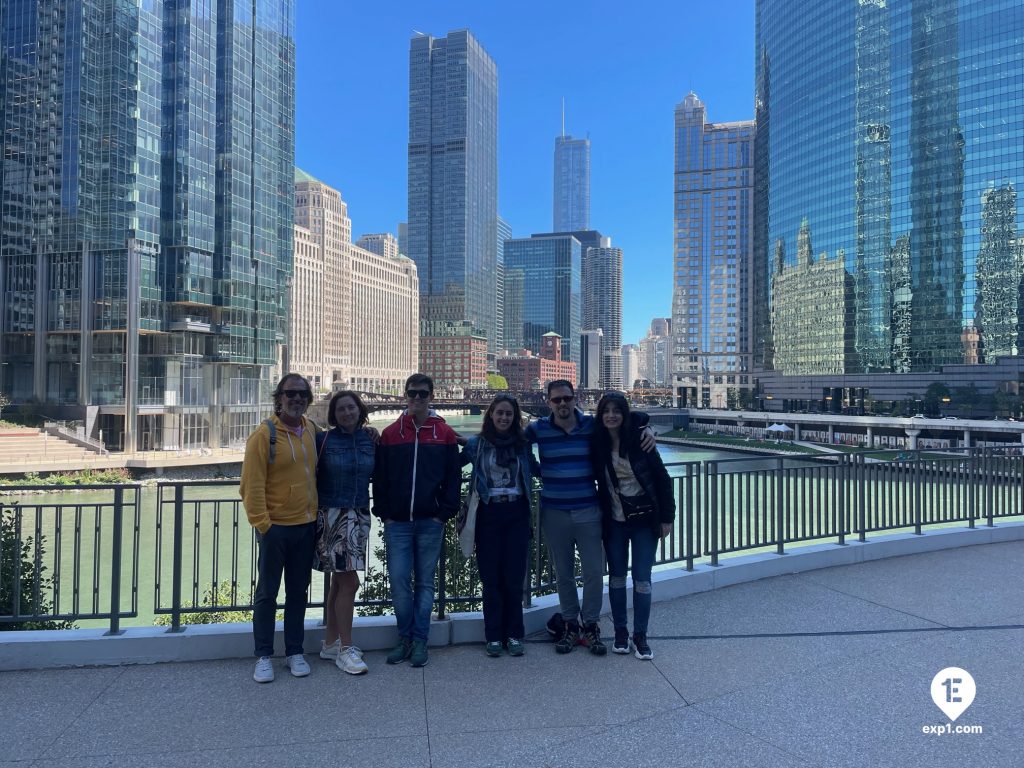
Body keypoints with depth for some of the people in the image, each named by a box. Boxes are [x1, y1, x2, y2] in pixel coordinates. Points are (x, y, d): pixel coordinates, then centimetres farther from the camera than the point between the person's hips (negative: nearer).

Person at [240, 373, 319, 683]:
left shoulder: (311, 430, 4)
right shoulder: (264, 434, -12)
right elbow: (252, 485, -13)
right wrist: (262, 523, -16)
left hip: (306, 525, 5)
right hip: (276, 527, -5)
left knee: (298, 591, 13)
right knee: (267, 592, 6)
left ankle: (295, 652, 24)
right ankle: (263, 656, 19)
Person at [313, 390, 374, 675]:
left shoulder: (370, 440, 6)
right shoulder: (324, 440, -5)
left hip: (359, 517, 5)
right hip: (332, 516, -4)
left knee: (339, 582, 12)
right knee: (349, 583, -6)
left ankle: (330, 643, 24)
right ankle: (345, 649, 5)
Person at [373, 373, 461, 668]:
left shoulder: (445, 434, 3)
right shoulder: (390, 434, 5)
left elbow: (453, 477, 3)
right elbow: (380, 478, 6)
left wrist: (444, 513, -4)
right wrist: (384, 513, 0)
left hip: (430, 522, -1)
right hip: (397, 522, 1)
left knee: (425, 582, 7)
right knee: (399, 580, 0)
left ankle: (419, 640, 18)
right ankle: (405, 637, 18)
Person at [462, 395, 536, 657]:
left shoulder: (523, 444, 7)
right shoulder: (476, 444, 2)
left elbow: (534, 470, 15)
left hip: (517, 514, 1)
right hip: (489, 514, -1)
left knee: (514, 577, 4)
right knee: (491, 577, 4)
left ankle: (514, 634, 16)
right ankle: (493, 635, 15)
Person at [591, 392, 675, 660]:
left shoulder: (639, 440, -11)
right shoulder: (597, 444, -5)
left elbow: (662, 479, -7)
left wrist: (667, 517, -7)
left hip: (644, 520, -2)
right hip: (614, 522, 2)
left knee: (642, 578, 2)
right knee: (616, 577, 12)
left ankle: (640, 636, 16)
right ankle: (620, 632, 26)